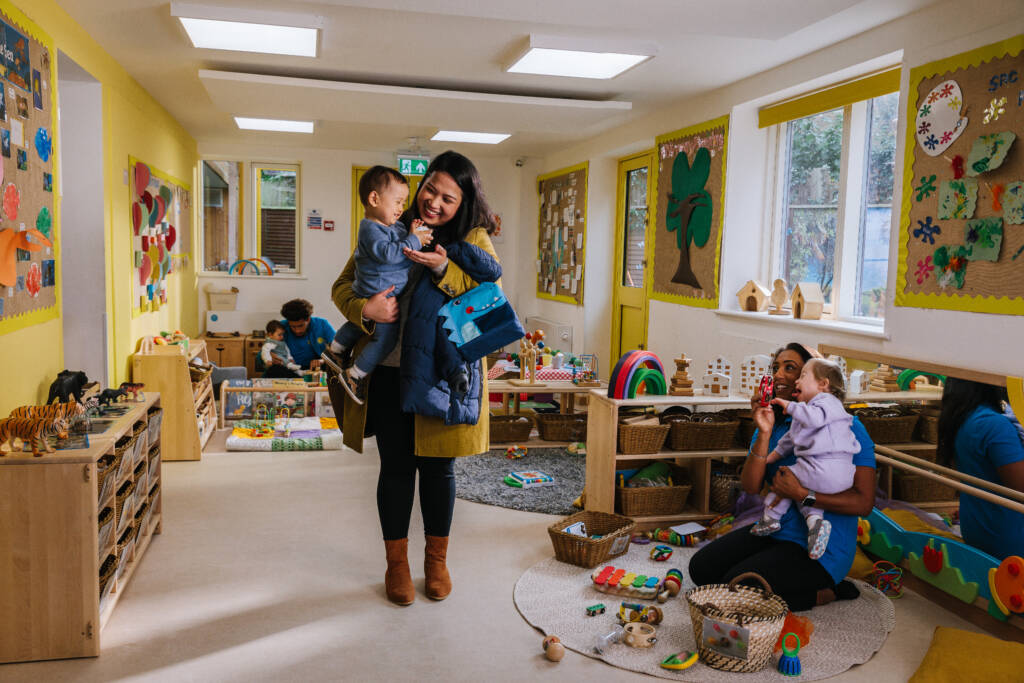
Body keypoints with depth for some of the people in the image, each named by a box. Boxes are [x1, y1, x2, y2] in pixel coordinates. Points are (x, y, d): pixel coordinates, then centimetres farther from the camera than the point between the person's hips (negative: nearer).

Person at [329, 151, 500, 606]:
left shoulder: (474, 240, 0)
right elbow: (342, 286, 4)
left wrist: (444, 270, -26)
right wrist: (364, 309, -19)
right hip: (389, 370, 1)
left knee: (437, 465, 9)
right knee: (396, 466, 8)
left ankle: (437, 559, 30)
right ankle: (396, 563, 25)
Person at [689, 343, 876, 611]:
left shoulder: (847, 427, -12)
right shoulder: (774, 422, 4)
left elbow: (864, 503, -17)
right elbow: (751, 486, -7)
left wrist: (802, 495, -22)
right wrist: (764, 434, -18)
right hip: (774, 530, 7)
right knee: (701, 567, -3)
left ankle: (824, 592, 2)